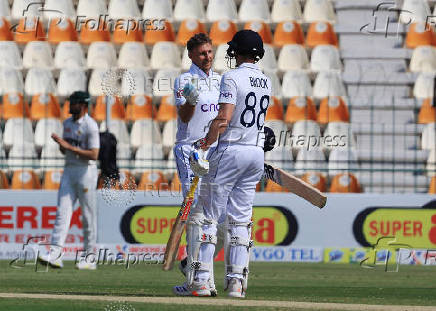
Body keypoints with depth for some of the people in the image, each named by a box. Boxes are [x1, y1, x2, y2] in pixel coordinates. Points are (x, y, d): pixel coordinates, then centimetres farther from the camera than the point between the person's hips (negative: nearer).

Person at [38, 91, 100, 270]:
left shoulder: (90, 126, -13)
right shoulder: (68, 123, 13)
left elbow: (93, 155, -20)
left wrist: (69, 147, -21)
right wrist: (61, 144, -3)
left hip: (86, 171, -7)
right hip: (69, 170, 7)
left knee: (88, 216, 0)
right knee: (63, 211, -5)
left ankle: (90, 259, 7)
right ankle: (55, 254, -15)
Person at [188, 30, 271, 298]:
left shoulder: (232, 78, -10)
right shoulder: (265, 82, 13)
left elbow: (224, 119, -20)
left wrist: (205, 145, -11)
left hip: (231, 150, -7)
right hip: (257, 151, 7)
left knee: (209, 215, -1)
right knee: (241, 219, 8)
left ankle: (202, 279, -6)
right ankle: (236, 281, 3)